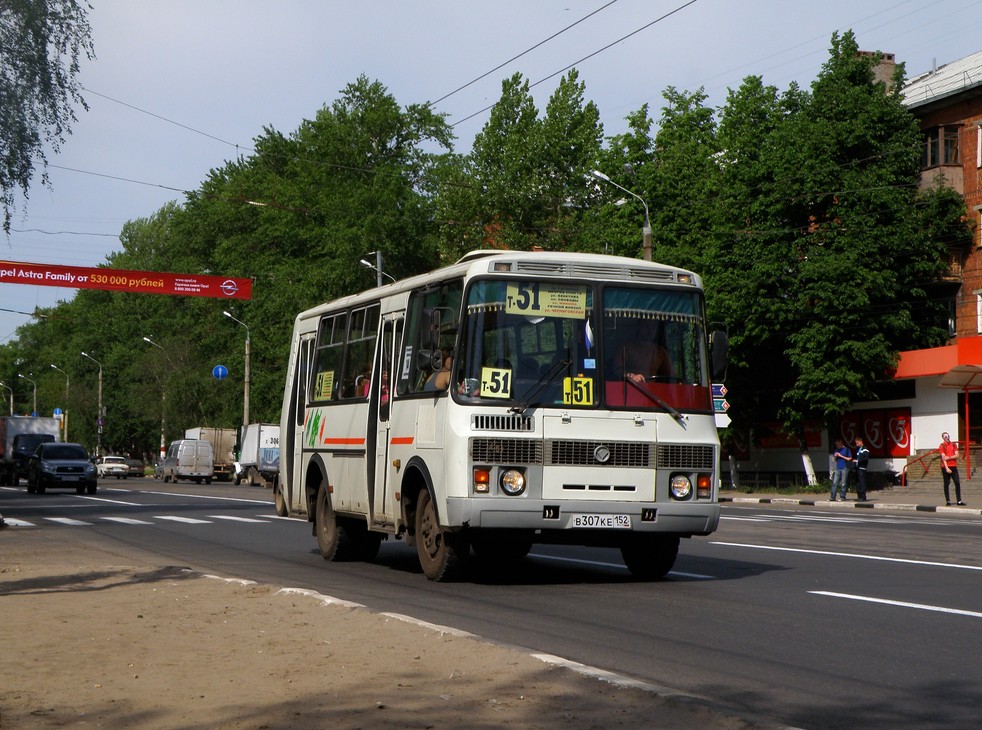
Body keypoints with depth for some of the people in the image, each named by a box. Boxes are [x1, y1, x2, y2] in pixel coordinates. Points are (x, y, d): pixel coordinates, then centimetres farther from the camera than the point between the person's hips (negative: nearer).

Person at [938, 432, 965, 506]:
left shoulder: (954, 445, 11)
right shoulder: (942, 446, -1)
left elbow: (956, 455, 2)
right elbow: (943, 457, -9)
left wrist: (949, 457, -13)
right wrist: (946, 468, -18)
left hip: (954, 466, 4)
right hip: (946, 467, -4)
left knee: (957, 483, -2)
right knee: (946, 484, 0)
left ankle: (959, 501, -1)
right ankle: (948, 501, 4)